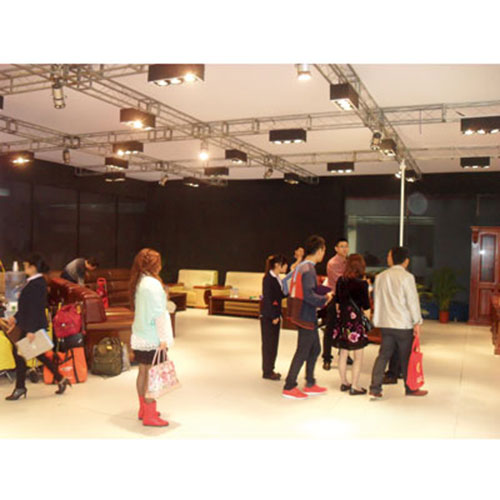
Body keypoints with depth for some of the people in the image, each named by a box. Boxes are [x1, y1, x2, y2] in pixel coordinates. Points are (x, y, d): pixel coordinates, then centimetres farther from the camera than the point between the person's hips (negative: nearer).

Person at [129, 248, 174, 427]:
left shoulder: (138, 282, 9)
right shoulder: (152, 284, -18)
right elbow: (158, 313, -19)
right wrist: (163, 338, -17)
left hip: (139, 335, 9)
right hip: (152, 337, -9)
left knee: (143, 372, 16)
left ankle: (144, 409, 29)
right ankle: (149, 416, 5)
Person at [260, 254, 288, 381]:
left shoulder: (277, 278, 11)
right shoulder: (268, 279, -16)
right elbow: (267, 298, -19)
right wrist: (273, 316, -18)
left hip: (275, 315, 9)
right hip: (268, 316, -9)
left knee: (273, 342, 14)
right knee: (268, 343, 0)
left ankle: (270, 369, 24)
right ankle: (267, 372, 11)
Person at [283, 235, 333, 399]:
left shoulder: (301, 266, 10)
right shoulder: (308, 269, -19)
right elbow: (309, 295, -26)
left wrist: (325, 293, 13)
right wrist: (325, 299, -10)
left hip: (303, 314, 10)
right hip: (306, 316, -10)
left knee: (315, 349, 18)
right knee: (302, 352, 1)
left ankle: (310, 385, 28)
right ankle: (289, 387, 11)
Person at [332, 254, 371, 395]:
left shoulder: (340, 281, 2)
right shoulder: (361, 284, -14)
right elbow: (366, 308, -10)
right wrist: (368, 320, 4)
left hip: (342, 320, 6)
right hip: (356, 321, -6)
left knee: (343, 353, 16)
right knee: (358, 356, 6)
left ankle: (343, 382, 27)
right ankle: (354, 386, 10)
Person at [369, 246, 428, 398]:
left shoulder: (380, 276, 7)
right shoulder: (407, 277, -10)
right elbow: (413, 301, -11)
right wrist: (417, 322, -5)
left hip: (385, 323, 5)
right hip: (404, 324, -5)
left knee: (383, 355, 8)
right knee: (407, 357, 8)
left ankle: (375, 388, 4)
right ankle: (410, 389, 21)